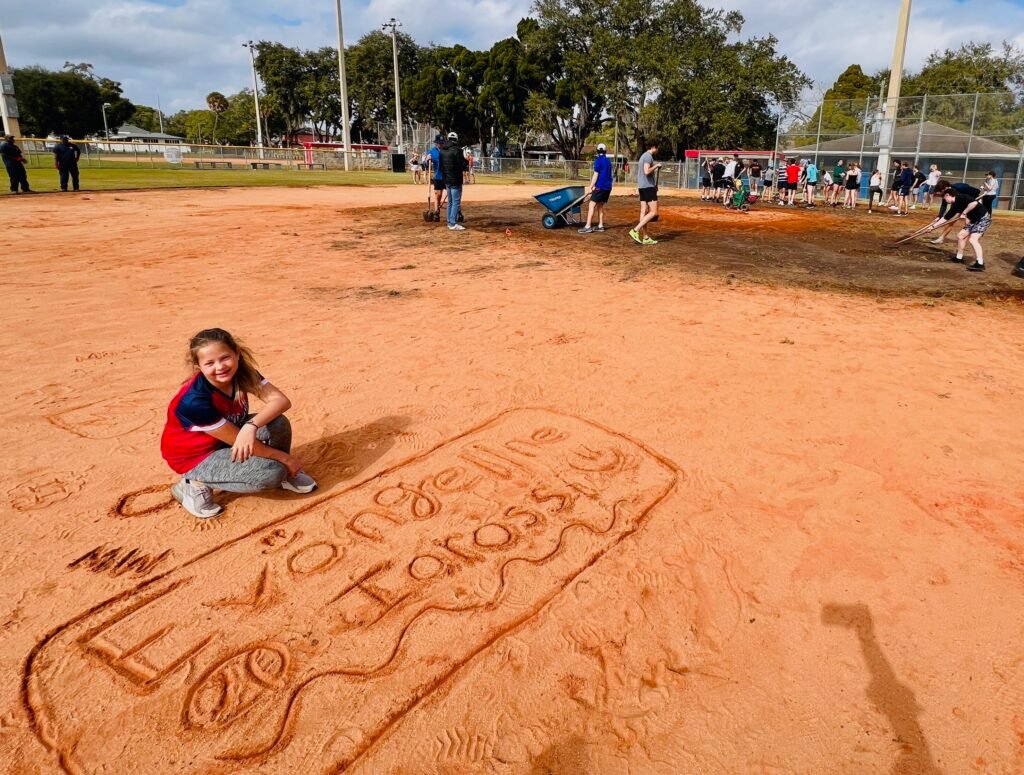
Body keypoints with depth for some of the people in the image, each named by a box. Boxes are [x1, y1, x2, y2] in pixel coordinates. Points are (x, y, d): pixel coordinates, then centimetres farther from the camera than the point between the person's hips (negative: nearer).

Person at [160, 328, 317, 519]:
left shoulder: (241, 373, -16)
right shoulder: (194, 401, -33)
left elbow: (282, 400, -23)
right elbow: (237, 440, -26)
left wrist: (251, 425, -41)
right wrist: (284, 457, -19)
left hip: (228, 434, 6)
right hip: (197, 455, -6)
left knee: (278, 423, -20)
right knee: (272, 473, -23)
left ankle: (283, 473, 8)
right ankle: (196, 485, -6)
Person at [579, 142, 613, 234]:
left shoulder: (598, 160, -8)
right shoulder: (608, 161, 15)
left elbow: (596, 175, -11)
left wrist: (591, 187, -8)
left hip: (600, 187, -8)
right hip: (607, 187, 8)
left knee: (592, 205, -8)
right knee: (600, 206, 15)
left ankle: (588, 226, -15)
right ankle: (600, 226, 14)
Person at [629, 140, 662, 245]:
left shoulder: (643, 156, 19)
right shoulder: (649, 156, -12)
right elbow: (647, 171, -24)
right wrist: (656, 166, -10)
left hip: (642, 186, 10)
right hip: (648, 186, -10)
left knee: (644, 212, 7)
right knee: (654, 212, -9)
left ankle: (645, 238, 8)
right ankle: (635, 230, -18)